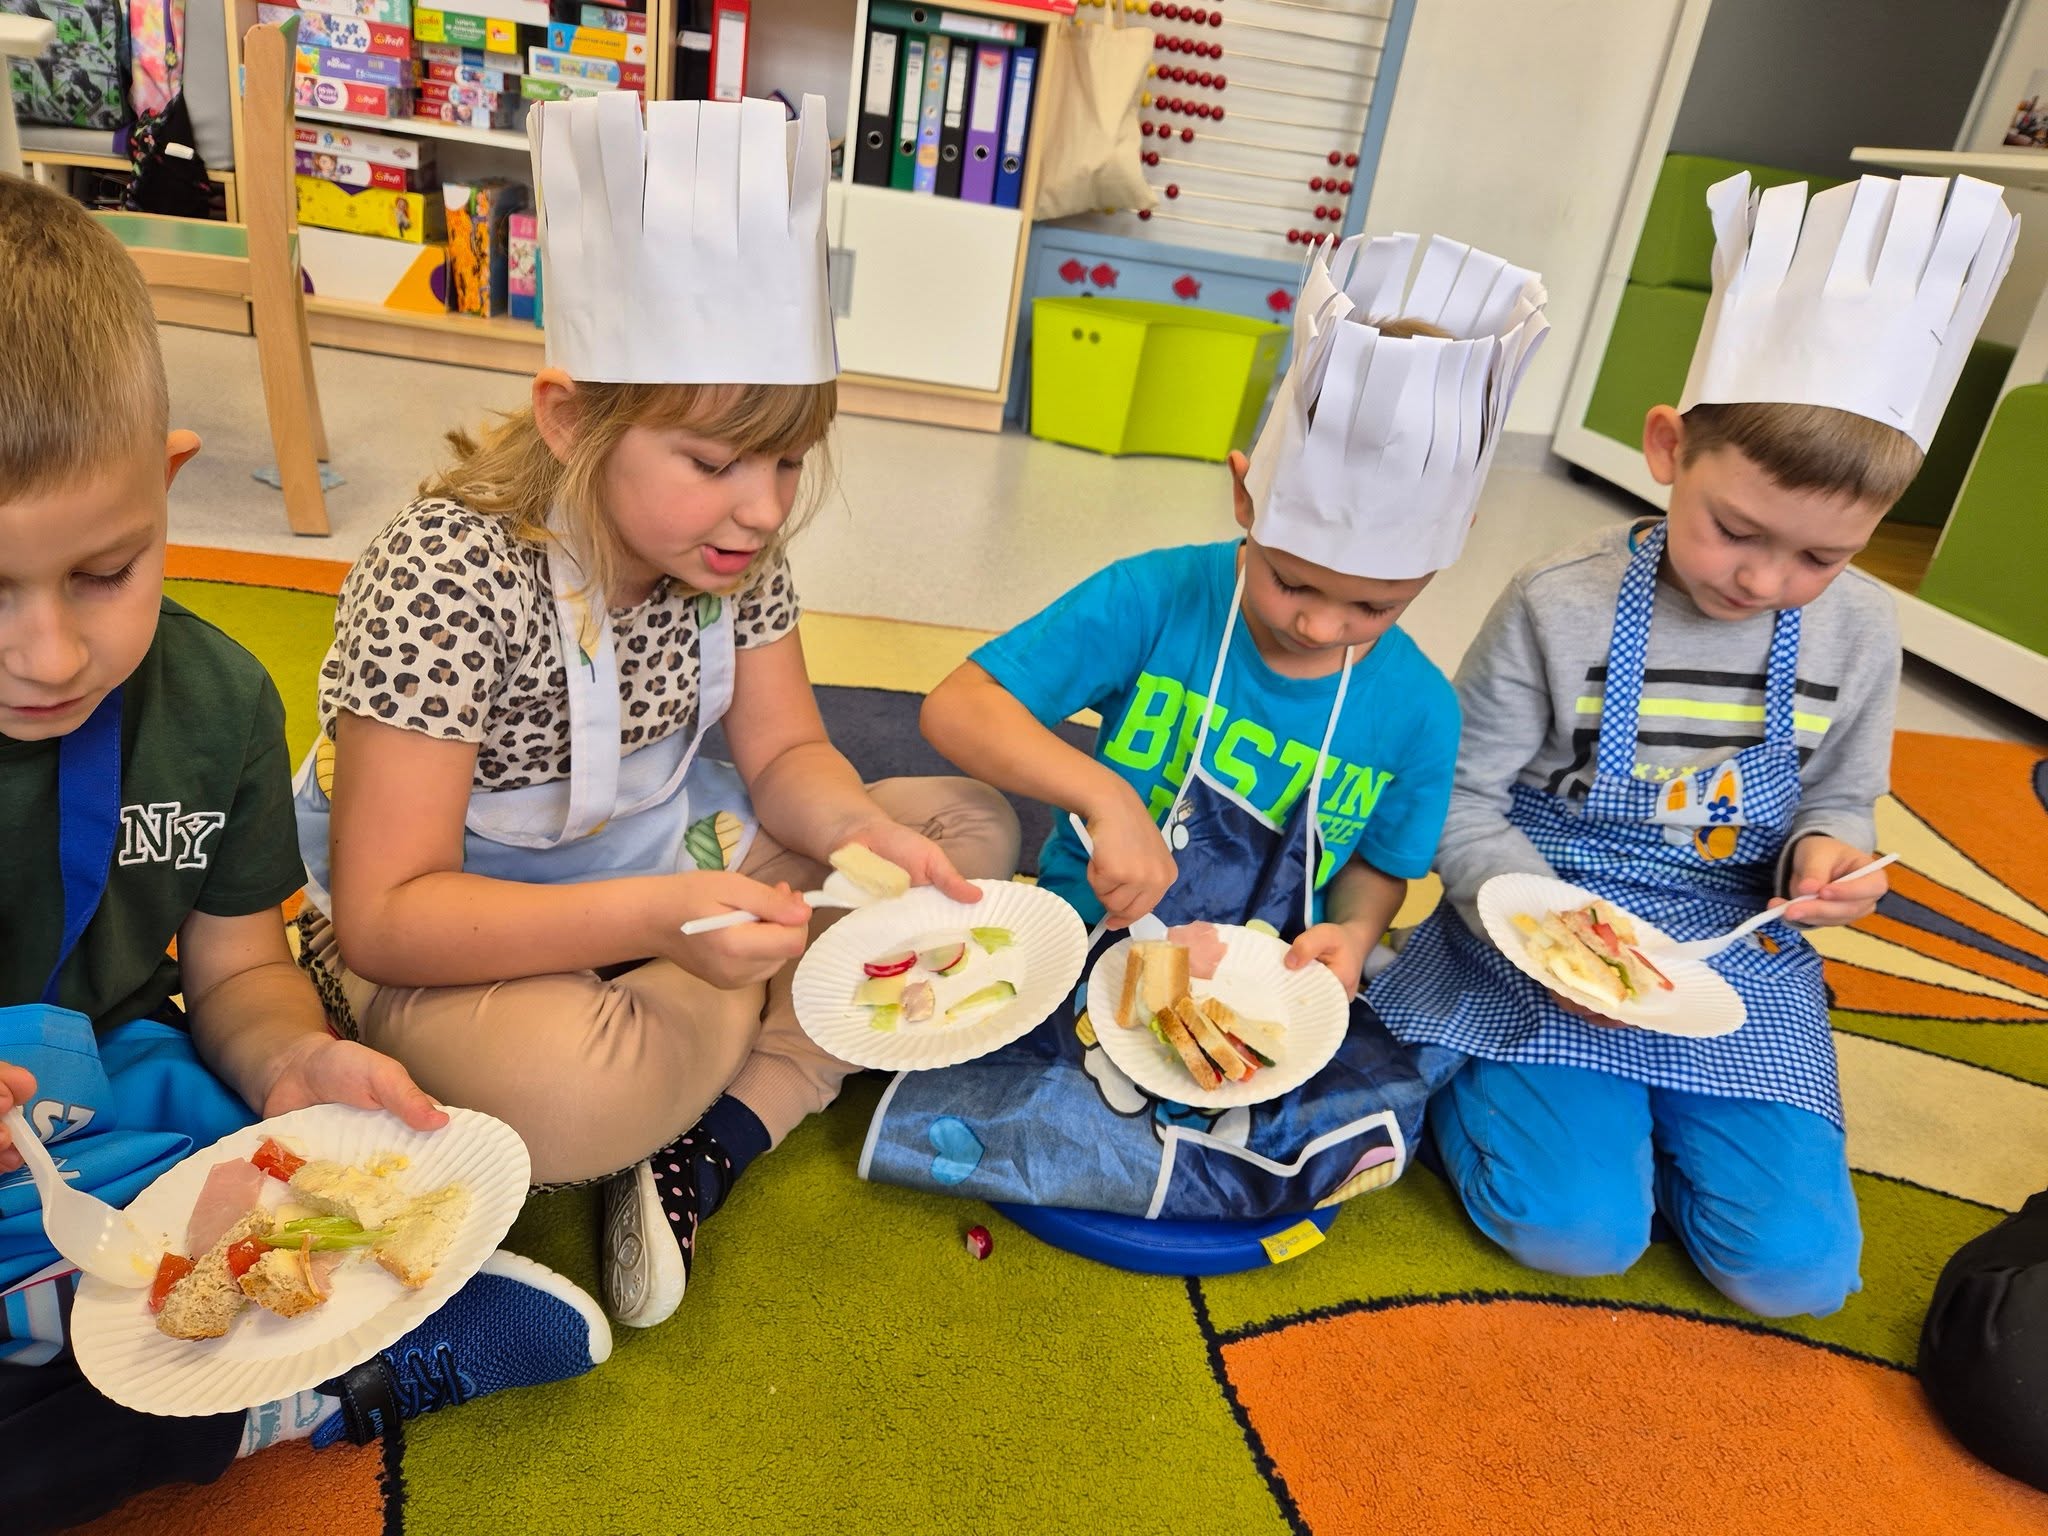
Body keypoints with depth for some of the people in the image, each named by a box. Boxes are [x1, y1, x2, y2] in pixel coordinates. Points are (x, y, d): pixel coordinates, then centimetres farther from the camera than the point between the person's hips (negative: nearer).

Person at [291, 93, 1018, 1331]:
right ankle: (781, 1013, -4)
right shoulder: (449, 575, -26)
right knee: (572, 1087, -40)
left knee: (971, 826, -3)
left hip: (662, 871, 7)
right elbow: (384, 911, -25)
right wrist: (657, 918, -39)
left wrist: (866, 831, -23)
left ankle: (711, 1143, -13)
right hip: (447, 930, -6)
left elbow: (786, 753, 0)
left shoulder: (730, 543, -8)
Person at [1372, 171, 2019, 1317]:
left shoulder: (1859, 631, -2)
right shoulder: (1561, 607, -14)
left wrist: (1828, 852, -12)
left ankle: (1648, 1110, 21)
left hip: (1740, 953, 4)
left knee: (1800, 1266, -5)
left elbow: (1841, 800, 13)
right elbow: (1465, 800, -9)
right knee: (1577, 1229, -16)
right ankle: (1472, 1075, 13)